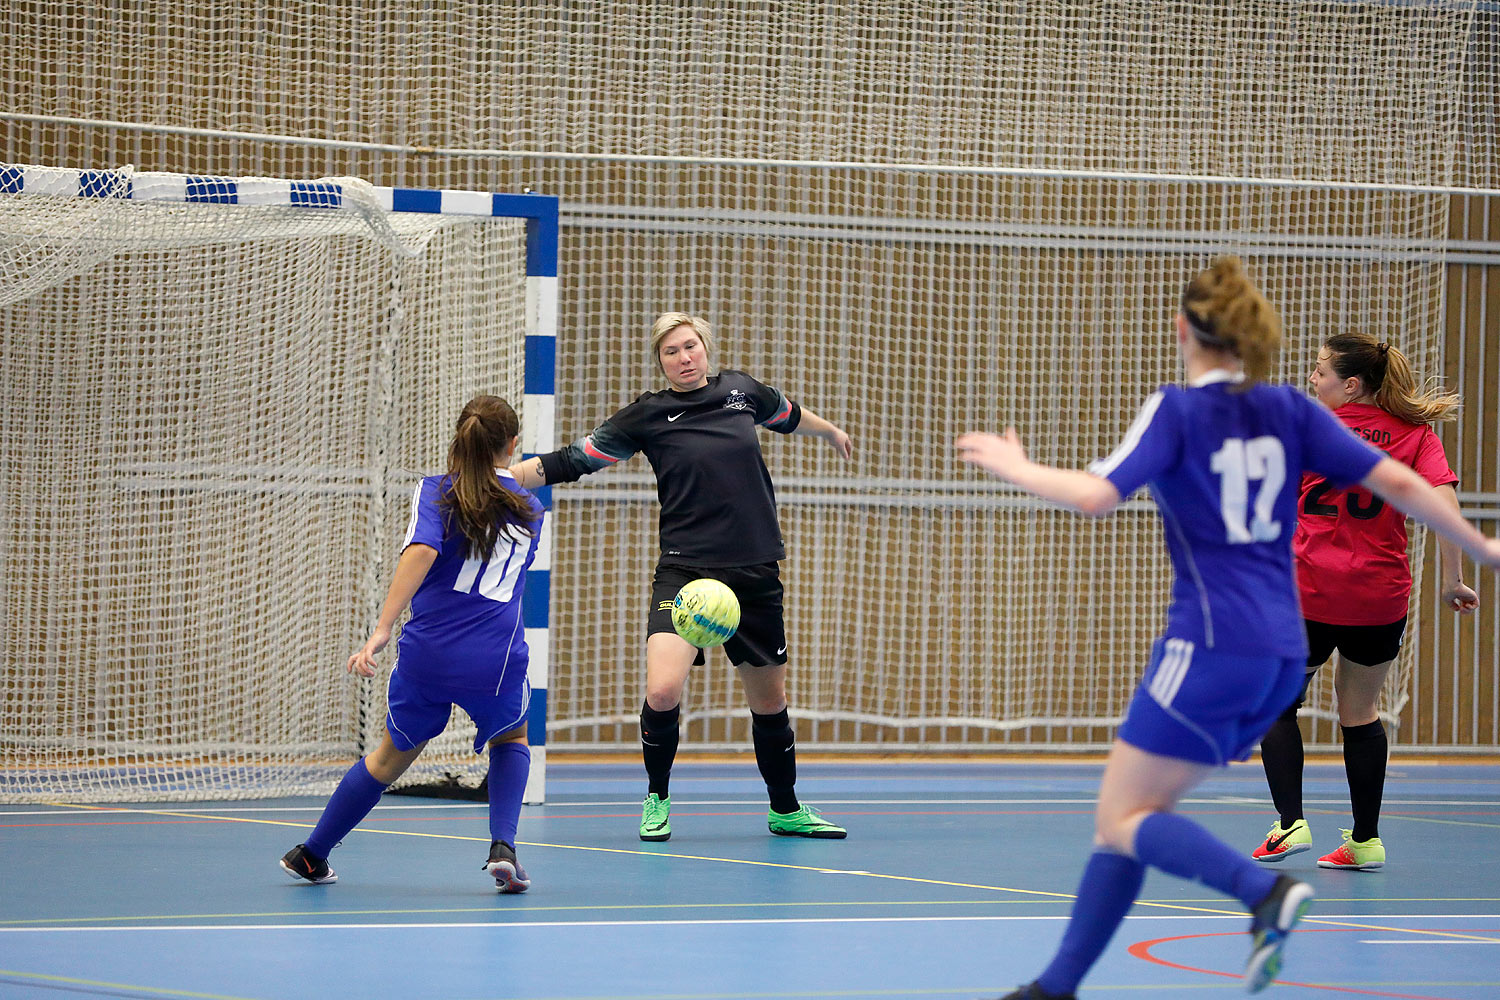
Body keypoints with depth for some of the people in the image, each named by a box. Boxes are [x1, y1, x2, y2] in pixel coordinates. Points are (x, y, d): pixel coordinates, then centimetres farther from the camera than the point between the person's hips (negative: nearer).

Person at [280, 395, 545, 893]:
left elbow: (421, 552, -16)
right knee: (510, 740, 31)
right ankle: (502, 847, 8)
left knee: (392, 754, 23)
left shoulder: (436, 492, 3)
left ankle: (311, 856, 36)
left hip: (427, 652, 0)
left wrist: (382, 629, -21)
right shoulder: (529, 511, 13)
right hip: (497, 661, 0)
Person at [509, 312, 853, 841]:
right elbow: (572, 461, -2)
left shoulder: (742, 390, 7)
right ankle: (657, 800, 3)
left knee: (769, 700, 13)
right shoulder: (647, 415, -3)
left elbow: (789, 414, 29)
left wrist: (832, 433, 47)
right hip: (684, 569, -3)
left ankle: (786, 810, 35)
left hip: (754, 573, 3)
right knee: (662, 690, -22)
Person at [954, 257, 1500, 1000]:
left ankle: (1264, 892, -25)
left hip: (1212, 645, -7)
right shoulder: (1289, 410, 10)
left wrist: (1014, 468, -1)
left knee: (1123, 821, -2)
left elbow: (1095, 495, -18)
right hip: (1280, 652, 7)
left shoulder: (1177, 411, -6)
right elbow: (1396, 481, 6)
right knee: (1127, 815, 14)